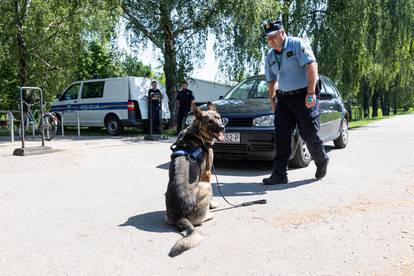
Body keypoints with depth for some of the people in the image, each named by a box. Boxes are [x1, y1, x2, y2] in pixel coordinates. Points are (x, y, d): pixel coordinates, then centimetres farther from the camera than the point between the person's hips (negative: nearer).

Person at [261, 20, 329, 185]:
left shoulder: (298, 44, -6)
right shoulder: (270, 57, 13)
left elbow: (311, 66, -17)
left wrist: (311, 93, -24)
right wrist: (272, 101, 17)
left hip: (303, 97, -6)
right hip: (283, 98, 6)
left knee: (309, 134, 0)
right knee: (281, 137, -1)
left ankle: (322, 162, 28)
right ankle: (279, 174, 3)